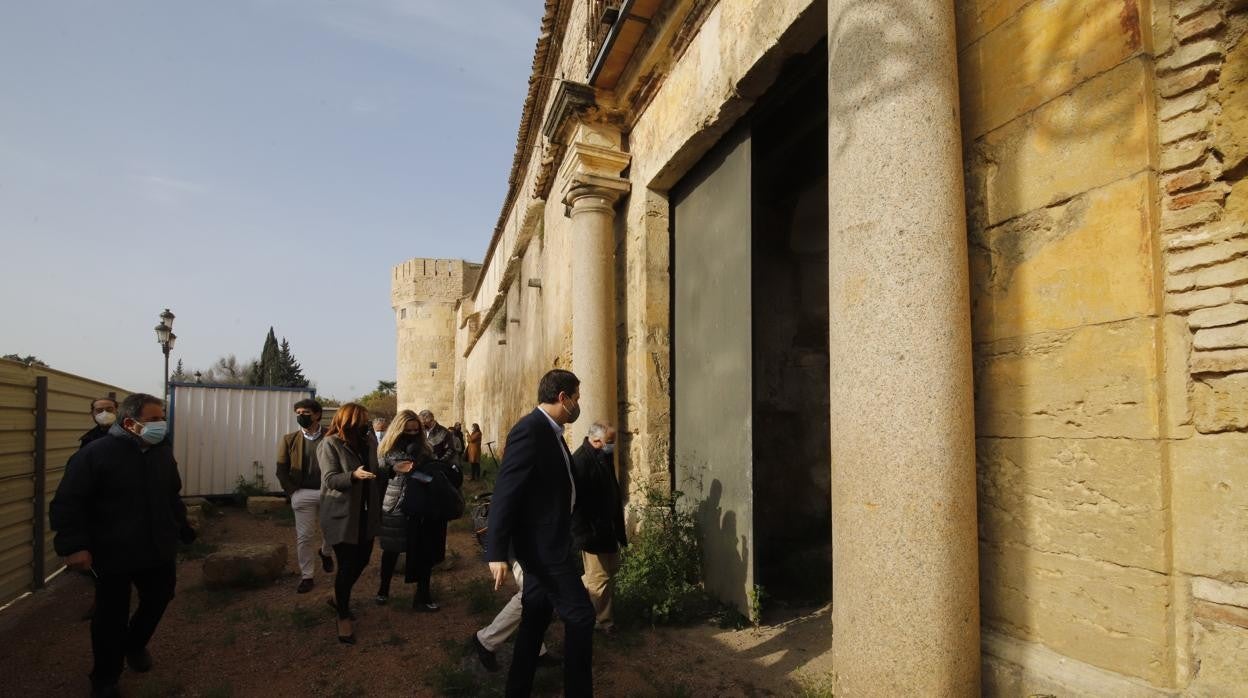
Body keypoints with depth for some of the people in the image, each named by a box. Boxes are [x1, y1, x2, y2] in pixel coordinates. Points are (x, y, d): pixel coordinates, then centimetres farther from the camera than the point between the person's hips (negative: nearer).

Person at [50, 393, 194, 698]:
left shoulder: (163, 452, 5)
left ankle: (135, 645, 47)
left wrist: (183, 529, 19)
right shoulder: (95, 453, -16)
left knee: (158, 600, 18)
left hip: (159, 551, 6)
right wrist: (73, 545, -25)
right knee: (111, 618, 6)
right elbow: (67, 503, -17)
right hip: (113, 555, -6)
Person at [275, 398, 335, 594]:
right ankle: (306, 576, 18)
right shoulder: (290, 439, 2)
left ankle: (325, 552, 41)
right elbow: (281, 469, 6)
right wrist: (292, 492, -2)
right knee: (304, 537, 4)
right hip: (303, 494, 1)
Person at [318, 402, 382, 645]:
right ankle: (344, 615, 18)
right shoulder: (330, 444, -13)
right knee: (347, 565, 0)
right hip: (342, 515, -6)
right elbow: (330, 479, -21)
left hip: (366, 513, 6)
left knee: (362, 559, 15)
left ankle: (339, 598, 40)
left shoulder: (368, 440, 5)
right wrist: (354, 475, -36)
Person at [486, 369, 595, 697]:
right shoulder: (529, 430, -20)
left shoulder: (549, 431, 10)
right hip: (542, 545, -10)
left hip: (547, 543, 10)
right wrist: (497, 552, -24)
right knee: (580, 616, -4)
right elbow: (505, 492, -23)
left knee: (535, 618, 17)